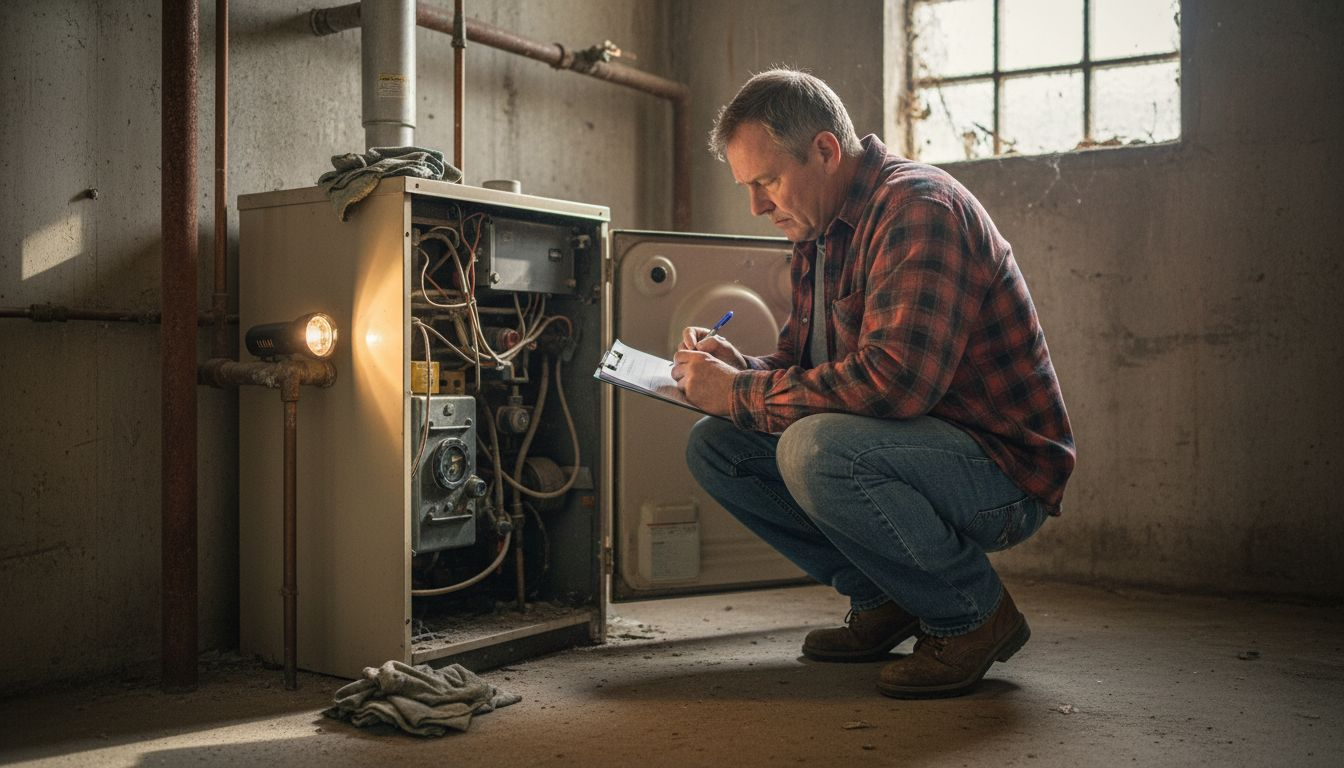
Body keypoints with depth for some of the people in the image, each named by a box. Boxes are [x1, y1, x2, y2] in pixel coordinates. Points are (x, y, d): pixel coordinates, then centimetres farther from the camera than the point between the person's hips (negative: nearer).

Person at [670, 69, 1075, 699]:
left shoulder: (919, 206, -20)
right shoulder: (817, 233, 11)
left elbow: (895, 380, -32)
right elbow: (802, 362, 17)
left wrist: (740, 395, -23)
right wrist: (739, 368, -6)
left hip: (1003, 469, -9)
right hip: (912, 448, 9)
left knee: (815, 448, -35)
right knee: (714, 446, 1)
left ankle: (975, 616, -10)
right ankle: (884, 600, 8)